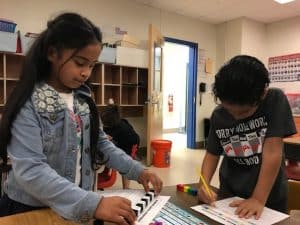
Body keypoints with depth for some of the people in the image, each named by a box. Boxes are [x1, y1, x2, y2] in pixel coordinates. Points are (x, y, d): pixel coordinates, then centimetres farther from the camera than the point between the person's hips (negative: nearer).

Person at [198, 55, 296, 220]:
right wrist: (204, 184, -19)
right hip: (229, 193, 3)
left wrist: (259, 199, -24)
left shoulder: (275, 100, -19)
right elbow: (212, 153, -3)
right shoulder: (218, 115, -11)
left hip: (269, 197, -2)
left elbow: (272, 152, -22)